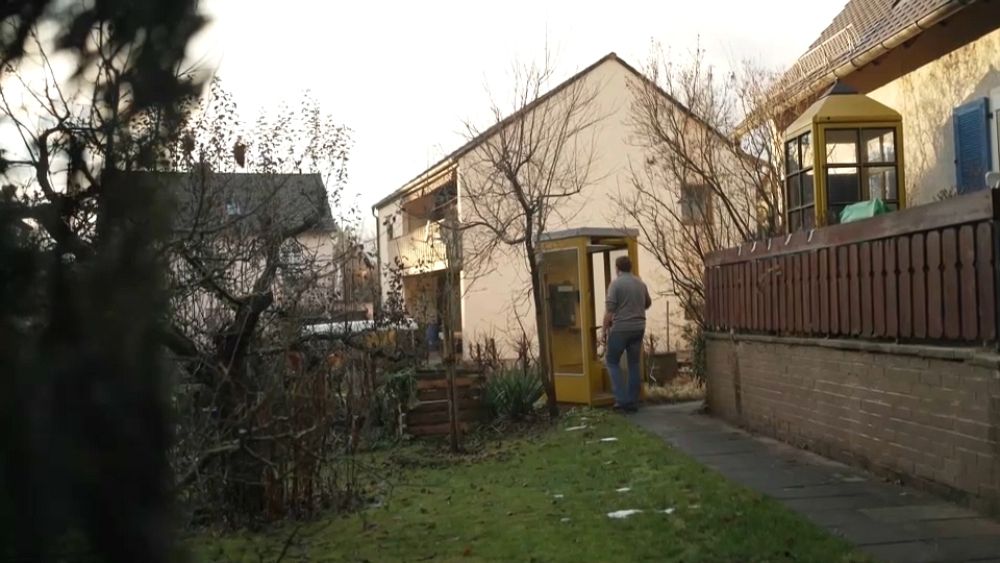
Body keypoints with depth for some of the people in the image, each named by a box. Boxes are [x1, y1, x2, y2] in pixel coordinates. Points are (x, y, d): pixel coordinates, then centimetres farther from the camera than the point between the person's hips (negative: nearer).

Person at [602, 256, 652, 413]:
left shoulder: (615, 284, -10)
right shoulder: (640, 283, 9)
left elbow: (610, 310, -14)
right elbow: (648, 303, 27)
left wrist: (605, 330, -6)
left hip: (620, 329, -5)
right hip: (639, 328, 5)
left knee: (612, 361, 8)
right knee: (634, 364, 11)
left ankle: (623, 399, -1)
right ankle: (633, 402, 11)